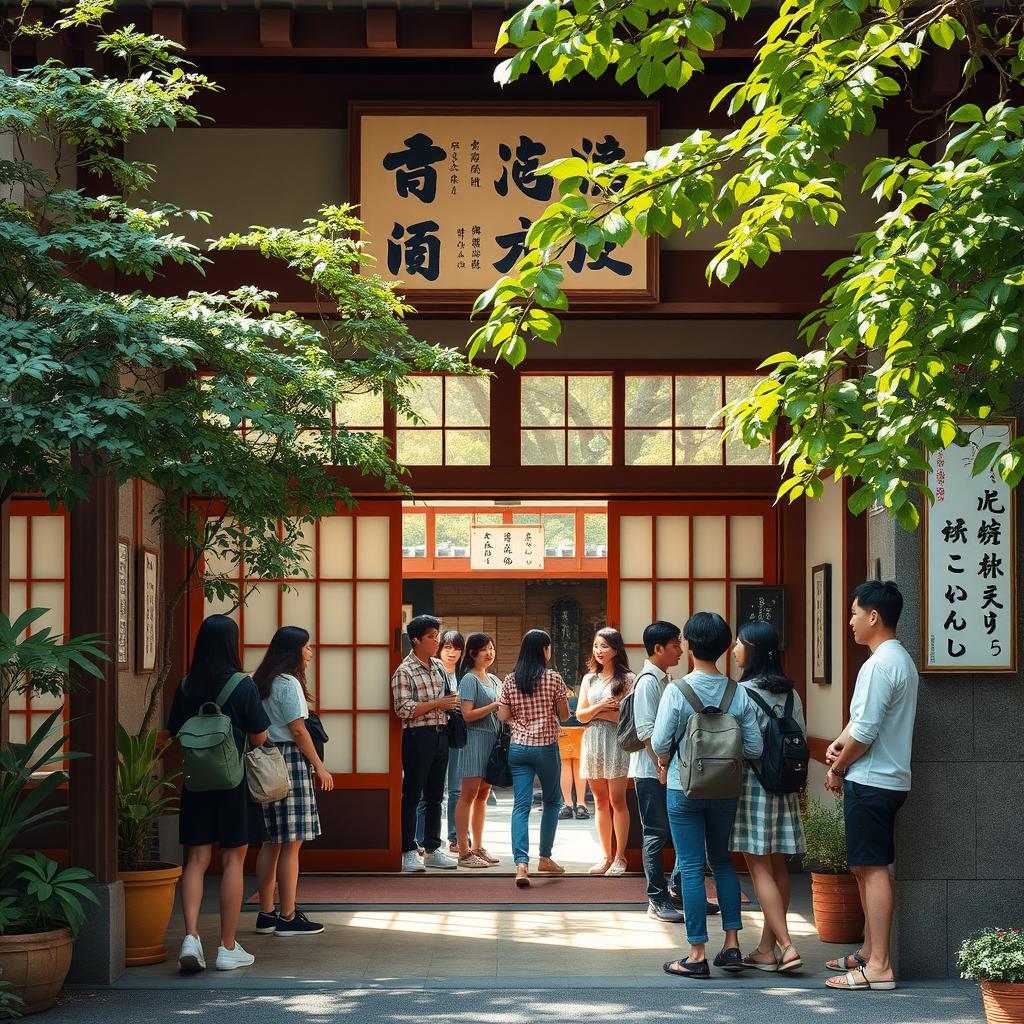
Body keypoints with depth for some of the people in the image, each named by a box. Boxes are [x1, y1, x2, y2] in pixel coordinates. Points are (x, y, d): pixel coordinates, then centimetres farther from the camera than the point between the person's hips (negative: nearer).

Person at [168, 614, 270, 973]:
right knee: (233, 860, 5)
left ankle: (191, 936, -10)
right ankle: (228, 947, 7)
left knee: (196, 859, 7)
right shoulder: (243, 686, -10)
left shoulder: (186, 687, 0)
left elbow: (175, 734, 7)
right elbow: (259, 738, -7)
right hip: (234, 781, -3)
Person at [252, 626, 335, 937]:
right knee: (292, 842, -4)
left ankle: (266, 914, 16)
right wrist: (319, 766, -7)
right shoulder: (289, 683, -11)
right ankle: (288, 917, -2)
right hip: (289, 760, -9)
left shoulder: (262, 682, 15)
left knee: (271, 841, 12)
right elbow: (297, 729, -13)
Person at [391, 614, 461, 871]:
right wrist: (436, 704, -17)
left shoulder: (439, 667, 14)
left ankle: (433, 850, 18)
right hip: (418, 736, -7)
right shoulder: (404, 671, -9)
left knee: (435, 795, 11)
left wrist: (451, 703, 8)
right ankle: (408, 852, -1)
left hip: (440, 734, 7)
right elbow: (404, 709, -17)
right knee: (412, 795, -4)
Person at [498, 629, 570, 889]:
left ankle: (521, 863, -18)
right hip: (546, 747, -2)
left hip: (518, 747, 2)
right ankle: (545, 858, 21)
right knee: (552, 801, 18)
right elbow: (564, 715, -2)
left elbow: (502, 716, 3)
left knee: (521, 805, -2)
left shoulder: (510, 680, 2)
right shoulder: (553, 678, -7)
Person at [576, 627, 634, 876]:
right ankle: (607, 856, 11)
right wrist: (599, 707, -10)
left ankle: (619, 857, 0)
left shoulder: (627, 679, -3)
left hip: (616, 743, -5)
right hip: (593, 743, 5)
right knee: (601, 801, 6)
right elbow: (580, 715, 9)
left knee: (617, 801, -5)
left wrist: (599, 713, -8)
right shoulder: (589, 679, 14)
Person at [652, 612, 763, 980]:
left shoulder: (677, 691, -14)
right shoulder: (739, 694, -5)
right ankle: (732, 944, 14)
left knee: (691, 867, 2)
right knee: (722, 862, 19)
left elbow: (660, 743, -13)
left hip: (684, 788, -3)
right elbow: (755, 747, -3)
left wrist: (665, 763, 9)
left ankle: (697, 955, 3)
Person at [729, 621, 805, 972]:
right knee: (778, 867, 9)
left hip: (752, 785, -7)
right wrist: (795, 784, 18)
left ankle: (786, 946, -13)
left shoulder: (743, 693, -12)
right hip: (784, 789, 7)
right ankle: (766, 949, 15)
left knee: (760, 868, -4)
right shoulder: (791, 694, 8)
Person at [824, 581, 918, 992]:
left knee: (871, 868, -9)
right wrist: (839, 742, 5)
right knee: (866, 868, 17)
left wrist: (837, 770, -6)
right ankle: (869, 951, 25)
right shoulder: (902, 660, 14)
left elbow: (865, 731, -20)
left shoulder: (879, 665, -19)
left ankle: (879, 966, -10)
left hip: (870, 783, -10)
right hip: (888, 779, 10)